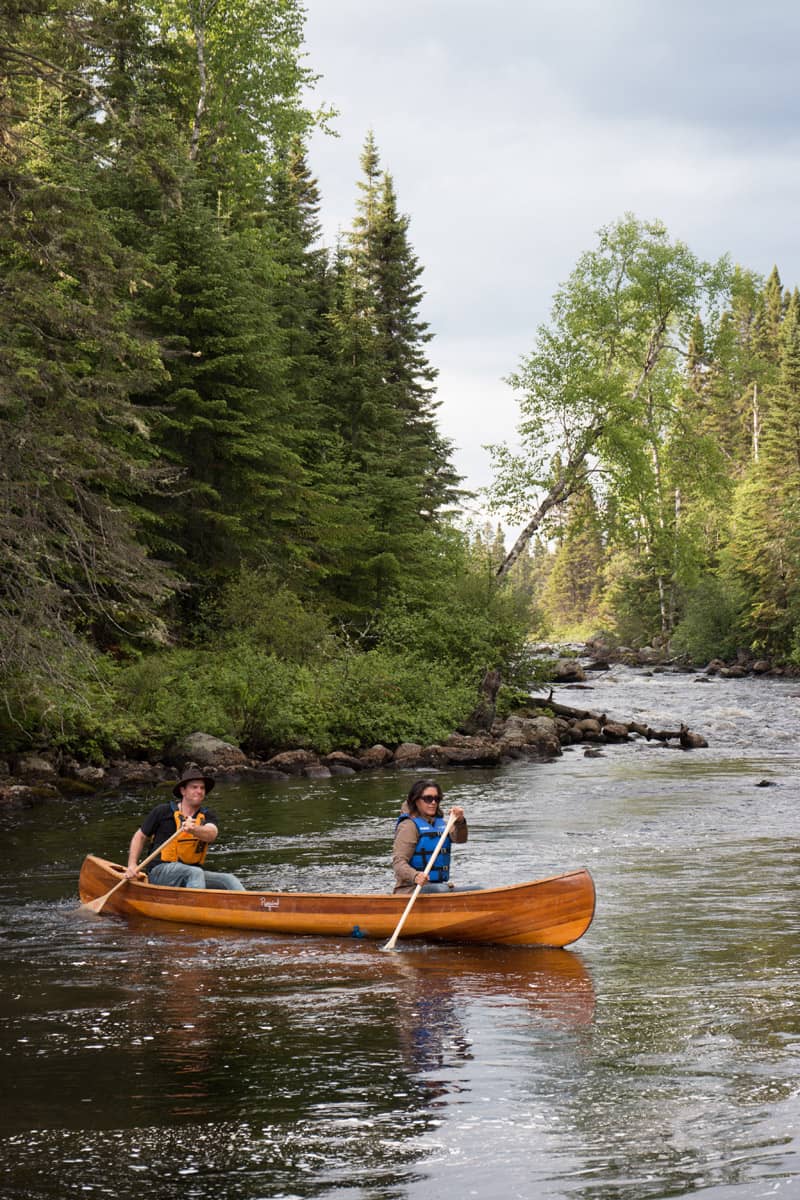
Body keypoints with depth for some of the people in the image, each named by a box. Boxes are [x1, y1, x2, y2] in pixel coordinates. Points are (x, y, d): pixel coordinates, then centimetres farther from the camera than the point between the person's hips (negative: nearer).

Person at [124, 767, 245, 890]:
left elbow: (211, 835, -16)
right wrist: (132, 865, -2)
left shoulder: (207, 815, 8)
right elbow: (140, 837, 11)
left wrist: (193, 829, -38)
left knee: (229, 880, -19)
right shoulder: (163, 811, 1)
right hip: (160, 871, -4)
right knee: (196, 873, -34)